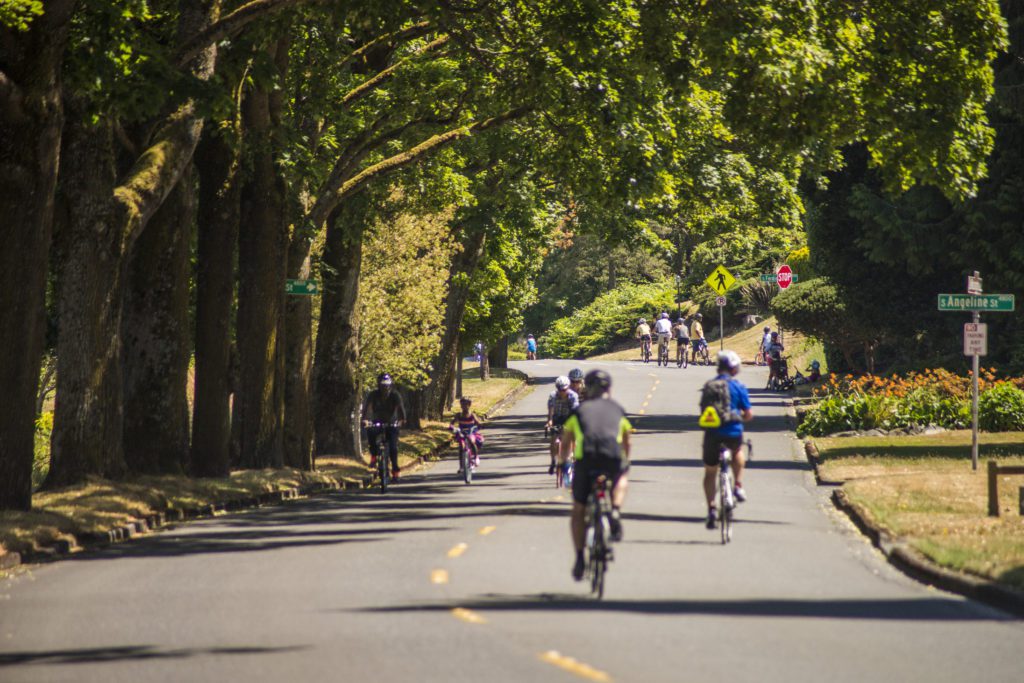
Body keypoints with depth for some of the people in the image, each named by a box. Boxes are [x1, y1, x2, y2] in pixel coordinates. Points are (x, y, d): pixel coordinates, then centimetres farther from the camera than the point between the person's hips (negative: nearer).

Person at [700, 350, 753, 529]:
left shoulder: (708, 386, 7)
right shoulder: (737, 386, -3)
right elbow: (749, 414, -1)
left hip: (712, 433, 2)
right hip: (732, 432, -2)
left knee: (710, 473, 14)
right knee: (738, 450, 34)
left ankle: (711, 509, 5)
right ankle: (738, 486, 23)